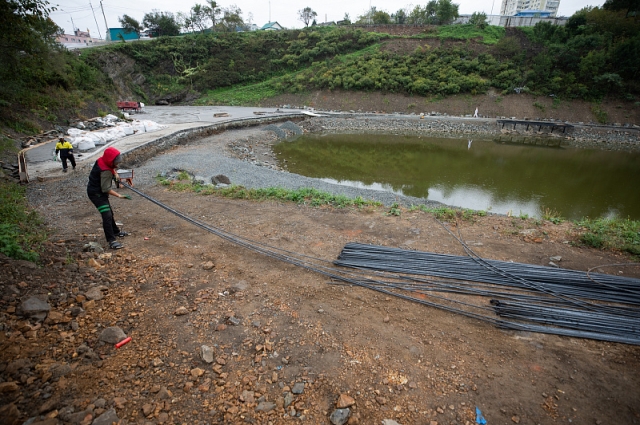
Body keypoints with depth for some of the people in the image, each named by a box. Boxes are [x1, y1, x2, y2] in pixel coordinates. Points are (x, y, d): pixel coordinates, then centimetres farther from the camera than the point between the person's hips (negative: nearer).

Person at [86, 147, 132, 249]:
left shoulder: (102, 160, -4)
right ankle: (111, 241, -18)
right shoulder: (106, 172, -30)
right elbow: (106, 189, -28)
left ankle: (116, 232, 41)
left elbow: (111, 168, 21)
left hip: (99, 191, 11)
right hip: (96, 193, -11)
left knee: (109, 213, 23)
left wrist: (115, 173, 6)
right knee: (107, 215, -17)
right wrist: (119, 195, -30)